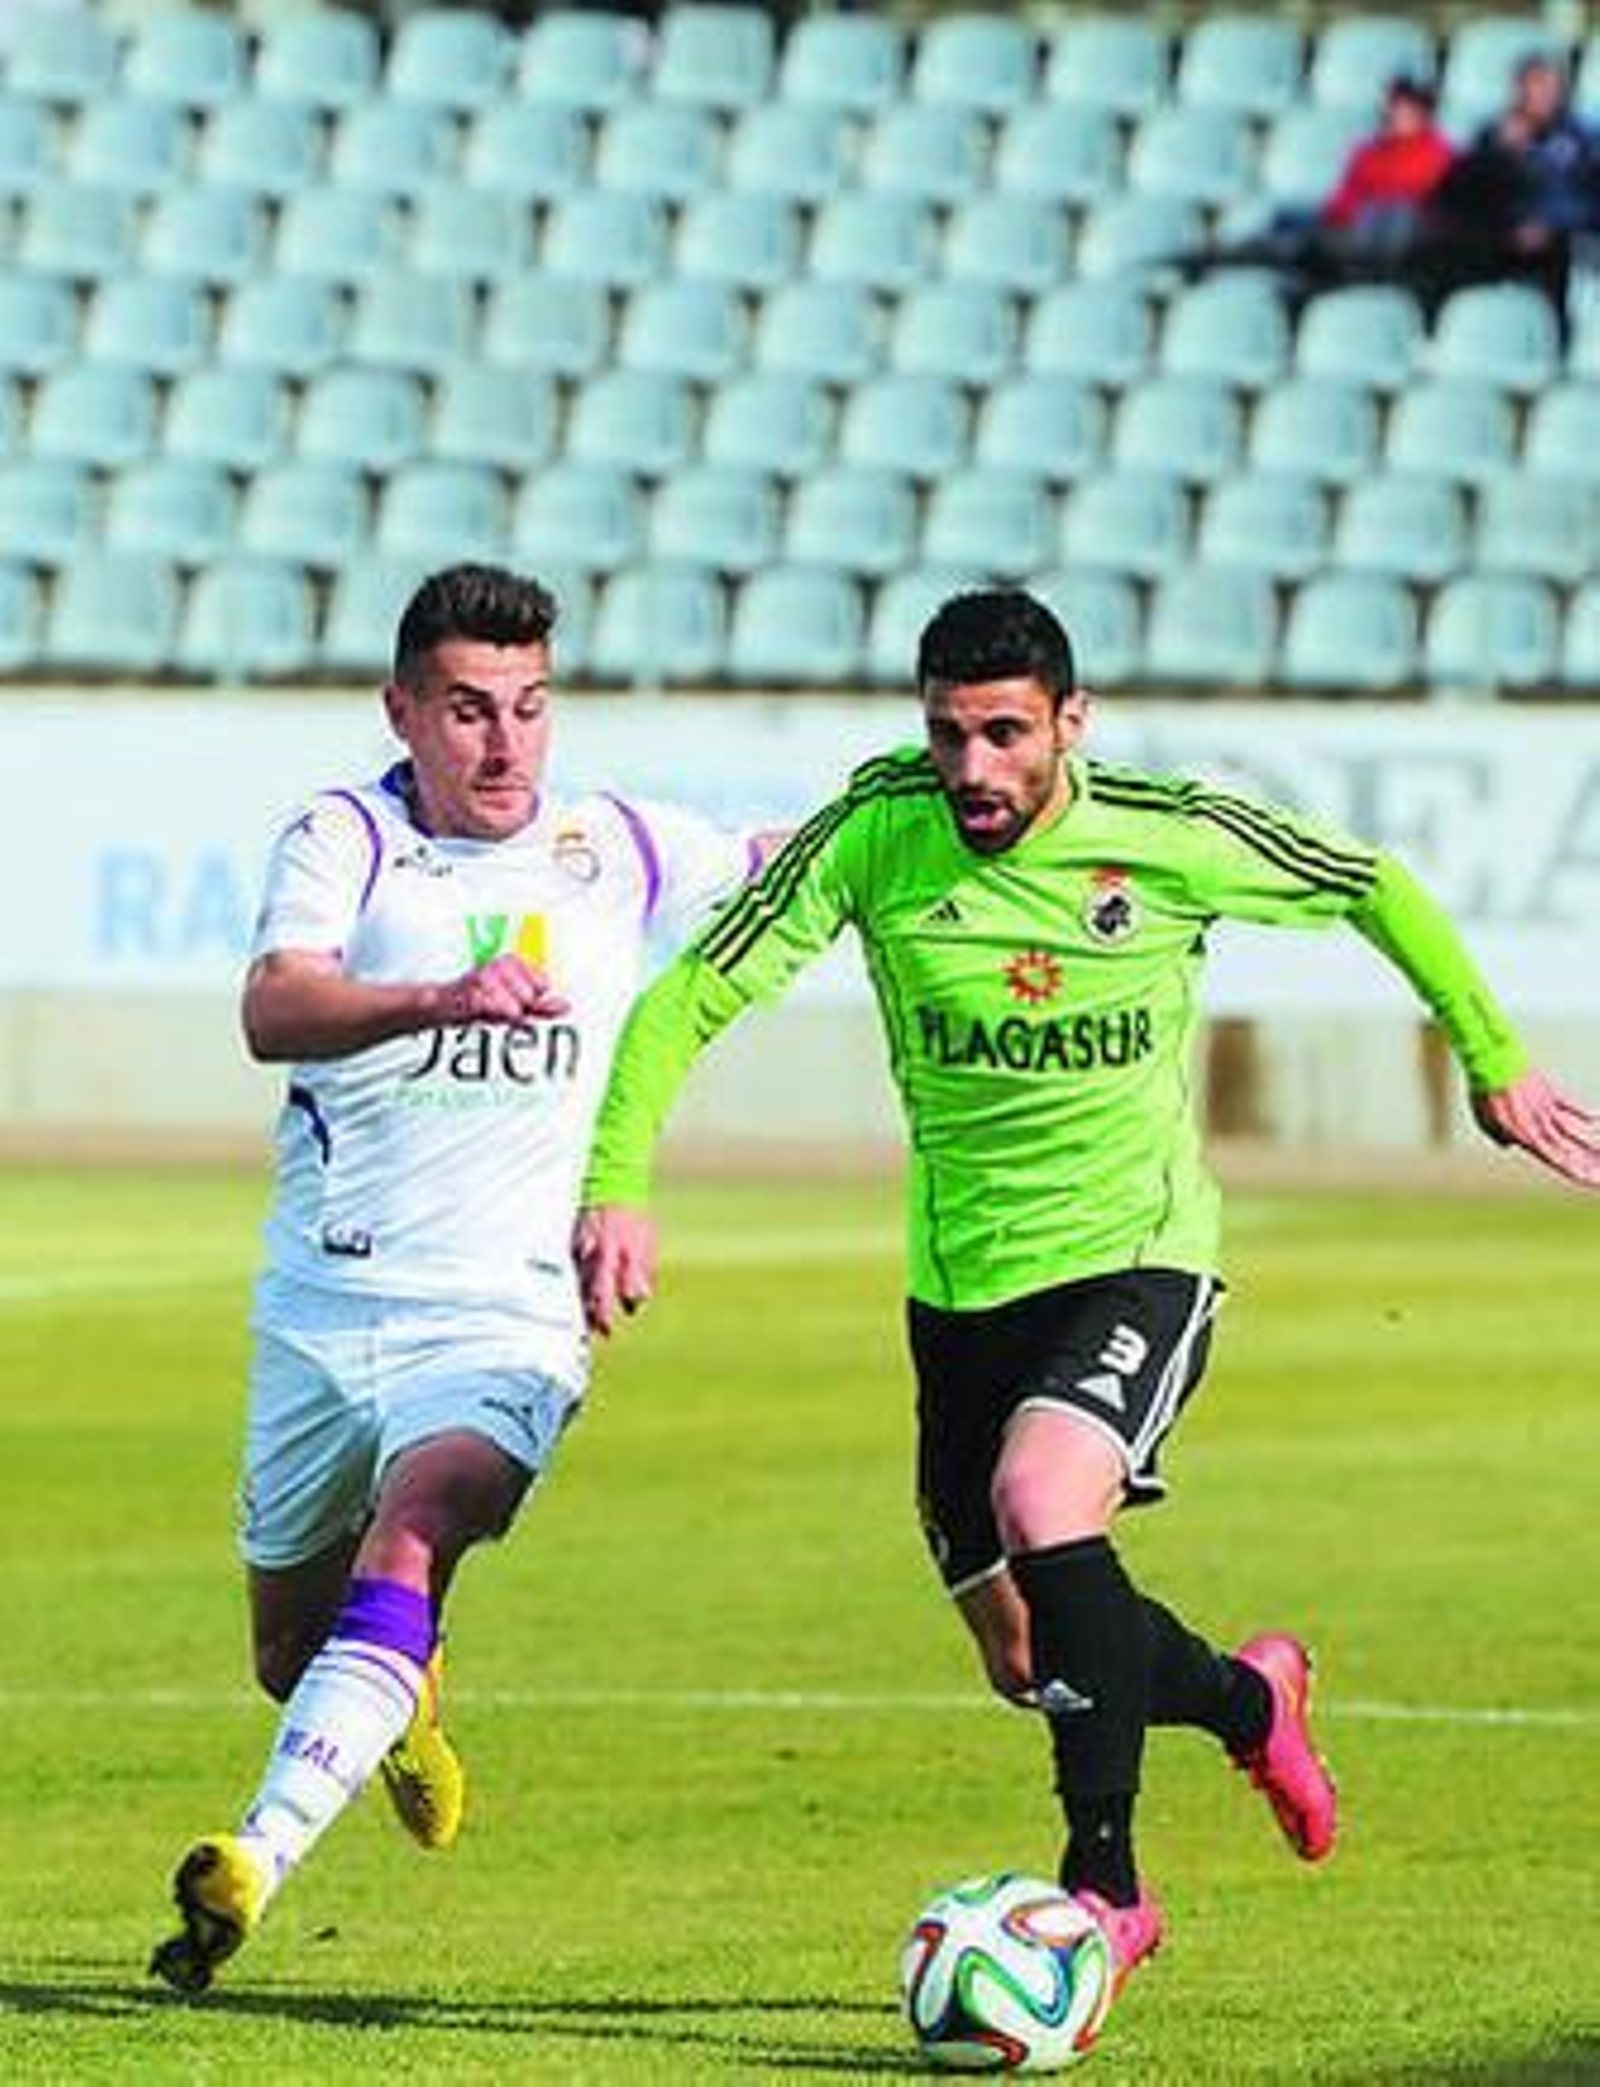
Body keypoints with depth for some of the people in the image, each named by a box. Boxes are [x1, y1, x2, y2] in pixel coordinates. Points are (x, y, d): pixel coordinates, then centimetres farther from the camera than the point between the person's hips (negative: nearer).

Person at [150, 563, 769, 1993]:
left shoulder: (624, 854, 4)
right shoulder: (345, 840, -5)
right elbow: (274, 1011, -25)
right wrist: (443, 998, -42)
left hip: (503, 1323, -1)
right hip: (320, 1310, 1)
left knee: (409, 1543, -29)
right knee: (291, 1648, 14)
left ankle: (259, 1862, -39)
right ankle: (404, 1713, 51)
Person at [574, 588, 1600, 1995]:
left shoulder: (1174, 837, -14)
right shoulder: (877, 834, -13)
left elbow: (1378, 891, 4)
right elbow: (693, 997, -11)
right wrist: (617, 1181, -24)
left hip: (1137, 1256, -3)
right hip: (961, 1285, 3)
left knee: (1039, 1499, -31)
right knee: (1026, 1658, 7)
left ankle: (1106, 1879, -18)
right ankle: (1248, 1696, 41)